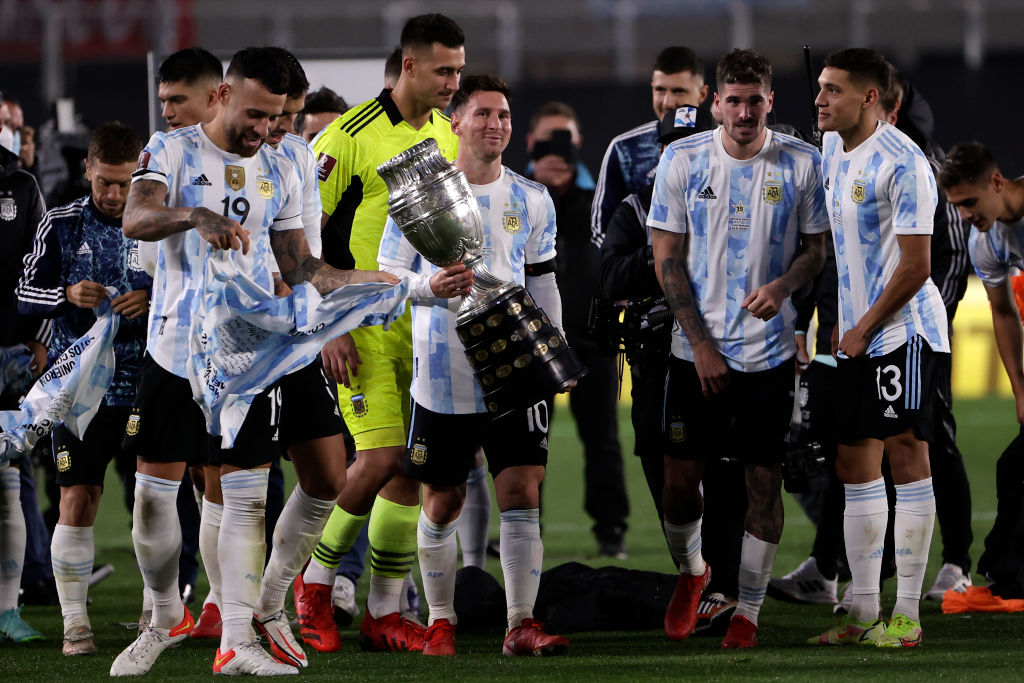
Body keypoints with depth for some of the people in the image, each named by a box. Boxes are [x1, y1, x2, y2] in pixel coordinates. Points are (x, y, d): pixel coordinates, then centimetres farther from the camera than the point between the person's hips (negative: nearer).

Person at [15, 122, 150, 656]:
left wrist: (153, 302, -14)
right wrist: (67, 295, -14)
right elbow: (26, 294, 5)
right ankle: (75, 621, -3)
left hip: (145, 384, 1)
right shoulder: (60, 226, 3)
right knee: (78, 498, -8)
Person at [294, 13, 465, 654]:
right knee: (382, 456, -15)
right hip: (363, 323, -6)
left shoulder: (448, 134, 9)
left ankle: (384, 613, 10)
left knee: (411, 467, 3)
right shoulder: (352, 136, -12)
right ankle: (316, 583, 5)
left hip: (423, 324, 6)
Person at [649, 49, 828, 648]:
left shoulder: (801, 163, -3)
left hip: (770, 350, 0)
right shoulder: (683, 160, -3)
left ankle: (748, 611, 11)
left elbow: (818, 249, 6)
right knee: (681, 477, 2)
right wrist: (701, 344, -6)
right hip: (698, 349, 0)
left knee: (765, 482, 0)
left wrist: (784, 285, -17)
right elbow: (667, 257, 0)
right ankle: (691, 571, 31)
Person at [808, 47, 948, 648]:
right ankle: (863, 613, 13)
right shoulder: (832, 151, 10)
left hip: (902, 329, -8)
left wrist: (862, 329, -11)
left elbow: (916, 266, -17)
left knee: (906, 454, -5)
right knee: (855, 462, 8)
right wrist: (838, 323, 14)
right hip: (855, 335, 9)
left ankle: (907, 614, -3)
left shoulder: (902, 163, -16)